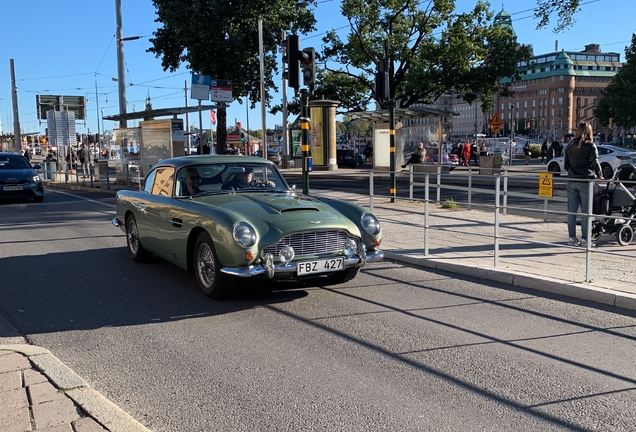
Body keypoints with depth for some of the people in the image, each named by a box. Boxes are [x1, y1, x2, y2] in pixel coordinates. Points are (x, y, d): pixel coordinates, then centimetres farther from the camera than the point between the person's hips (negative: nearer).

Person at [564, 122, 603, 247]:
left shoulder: (570, 146, 9)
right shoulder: (591, 146, -4)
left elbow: (566, 164, 13)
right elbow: (595, 162, -9)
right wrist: (599, 176, 5)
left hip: (571, 181, 4)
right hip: (585, 181, -4)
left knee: (571, 211, 6)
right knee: (586, 211, 1)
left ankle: (572, 238, 9)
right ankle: (584, 239, 1)